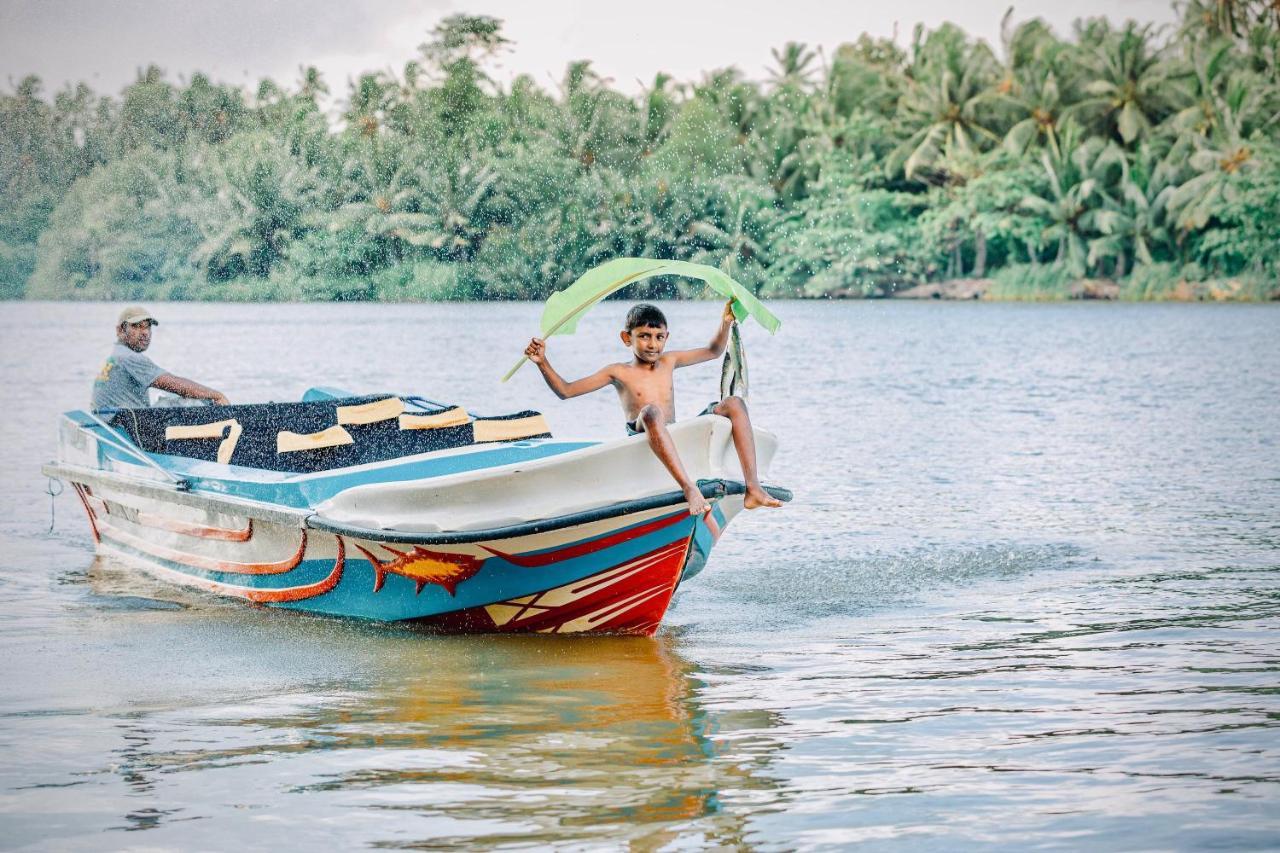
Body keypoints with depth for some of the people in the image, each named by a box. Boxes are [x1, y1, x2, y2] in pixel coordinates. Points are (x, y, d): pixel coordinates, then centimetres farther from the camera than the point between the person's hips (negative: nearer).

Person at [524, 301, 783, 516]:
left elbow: (713, 351, 27)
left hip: (678, 437, 5)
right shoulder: (618, 372, 7)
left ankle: (752, 487, -25)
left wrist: (725, 323, 11)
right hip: (642, 441, -5)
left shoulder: (668, 362, 18)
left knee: (734, 403, -10)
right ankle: (689, 489, -53)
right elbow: (565, 391, 5)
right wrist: (543, 363, -7)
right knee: (651, 412, -39)